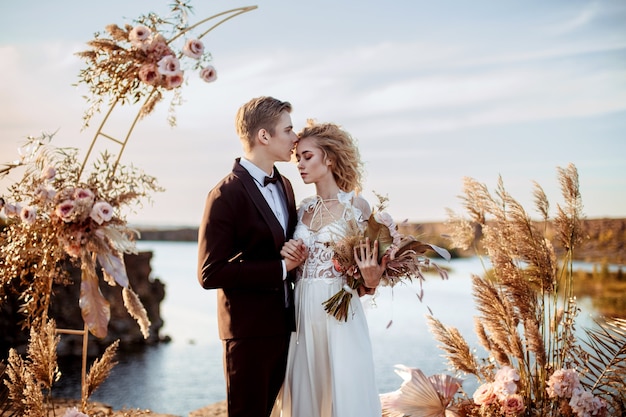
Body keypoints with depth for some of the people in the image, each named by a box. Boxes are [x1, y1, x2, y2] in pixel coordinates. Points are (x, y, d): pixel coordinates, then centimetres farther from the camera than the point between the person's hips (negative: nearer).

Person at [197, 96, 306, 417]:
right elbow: (210, 273, -20)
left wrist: (296, 256, -1)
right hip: (249, 328, -8)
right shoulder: (226, 195, -17)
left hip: (282, 324, 8)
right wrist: (281, 268, -18)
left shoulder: (284, 185, 9)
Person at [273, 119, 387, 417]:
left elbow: (368, 273, -3)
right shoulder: (304, 208, 10)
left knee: (342, 392, 1)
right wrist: (289, 256, -3)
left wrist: (370, 278, -24)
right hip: (302, 314, 5)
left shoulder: (356, 205, -5)